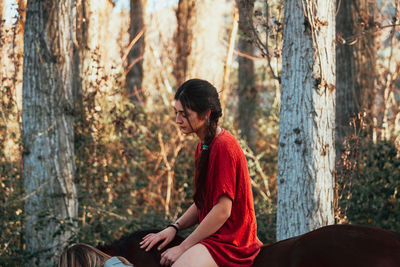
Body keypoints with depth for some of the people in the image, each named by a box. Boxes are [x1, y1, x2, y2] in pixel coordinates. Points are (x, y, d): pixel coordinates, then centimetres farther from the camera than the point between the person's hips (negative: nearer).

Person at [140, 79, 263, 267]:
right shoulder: (203, 146, 15)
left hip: (230, 241, -10)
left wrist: (183, 247, -15)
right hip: (213, 235, 10)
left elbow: (223, 210, -20)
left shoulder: (223, 147, -17)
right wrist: (174, 228, 3)